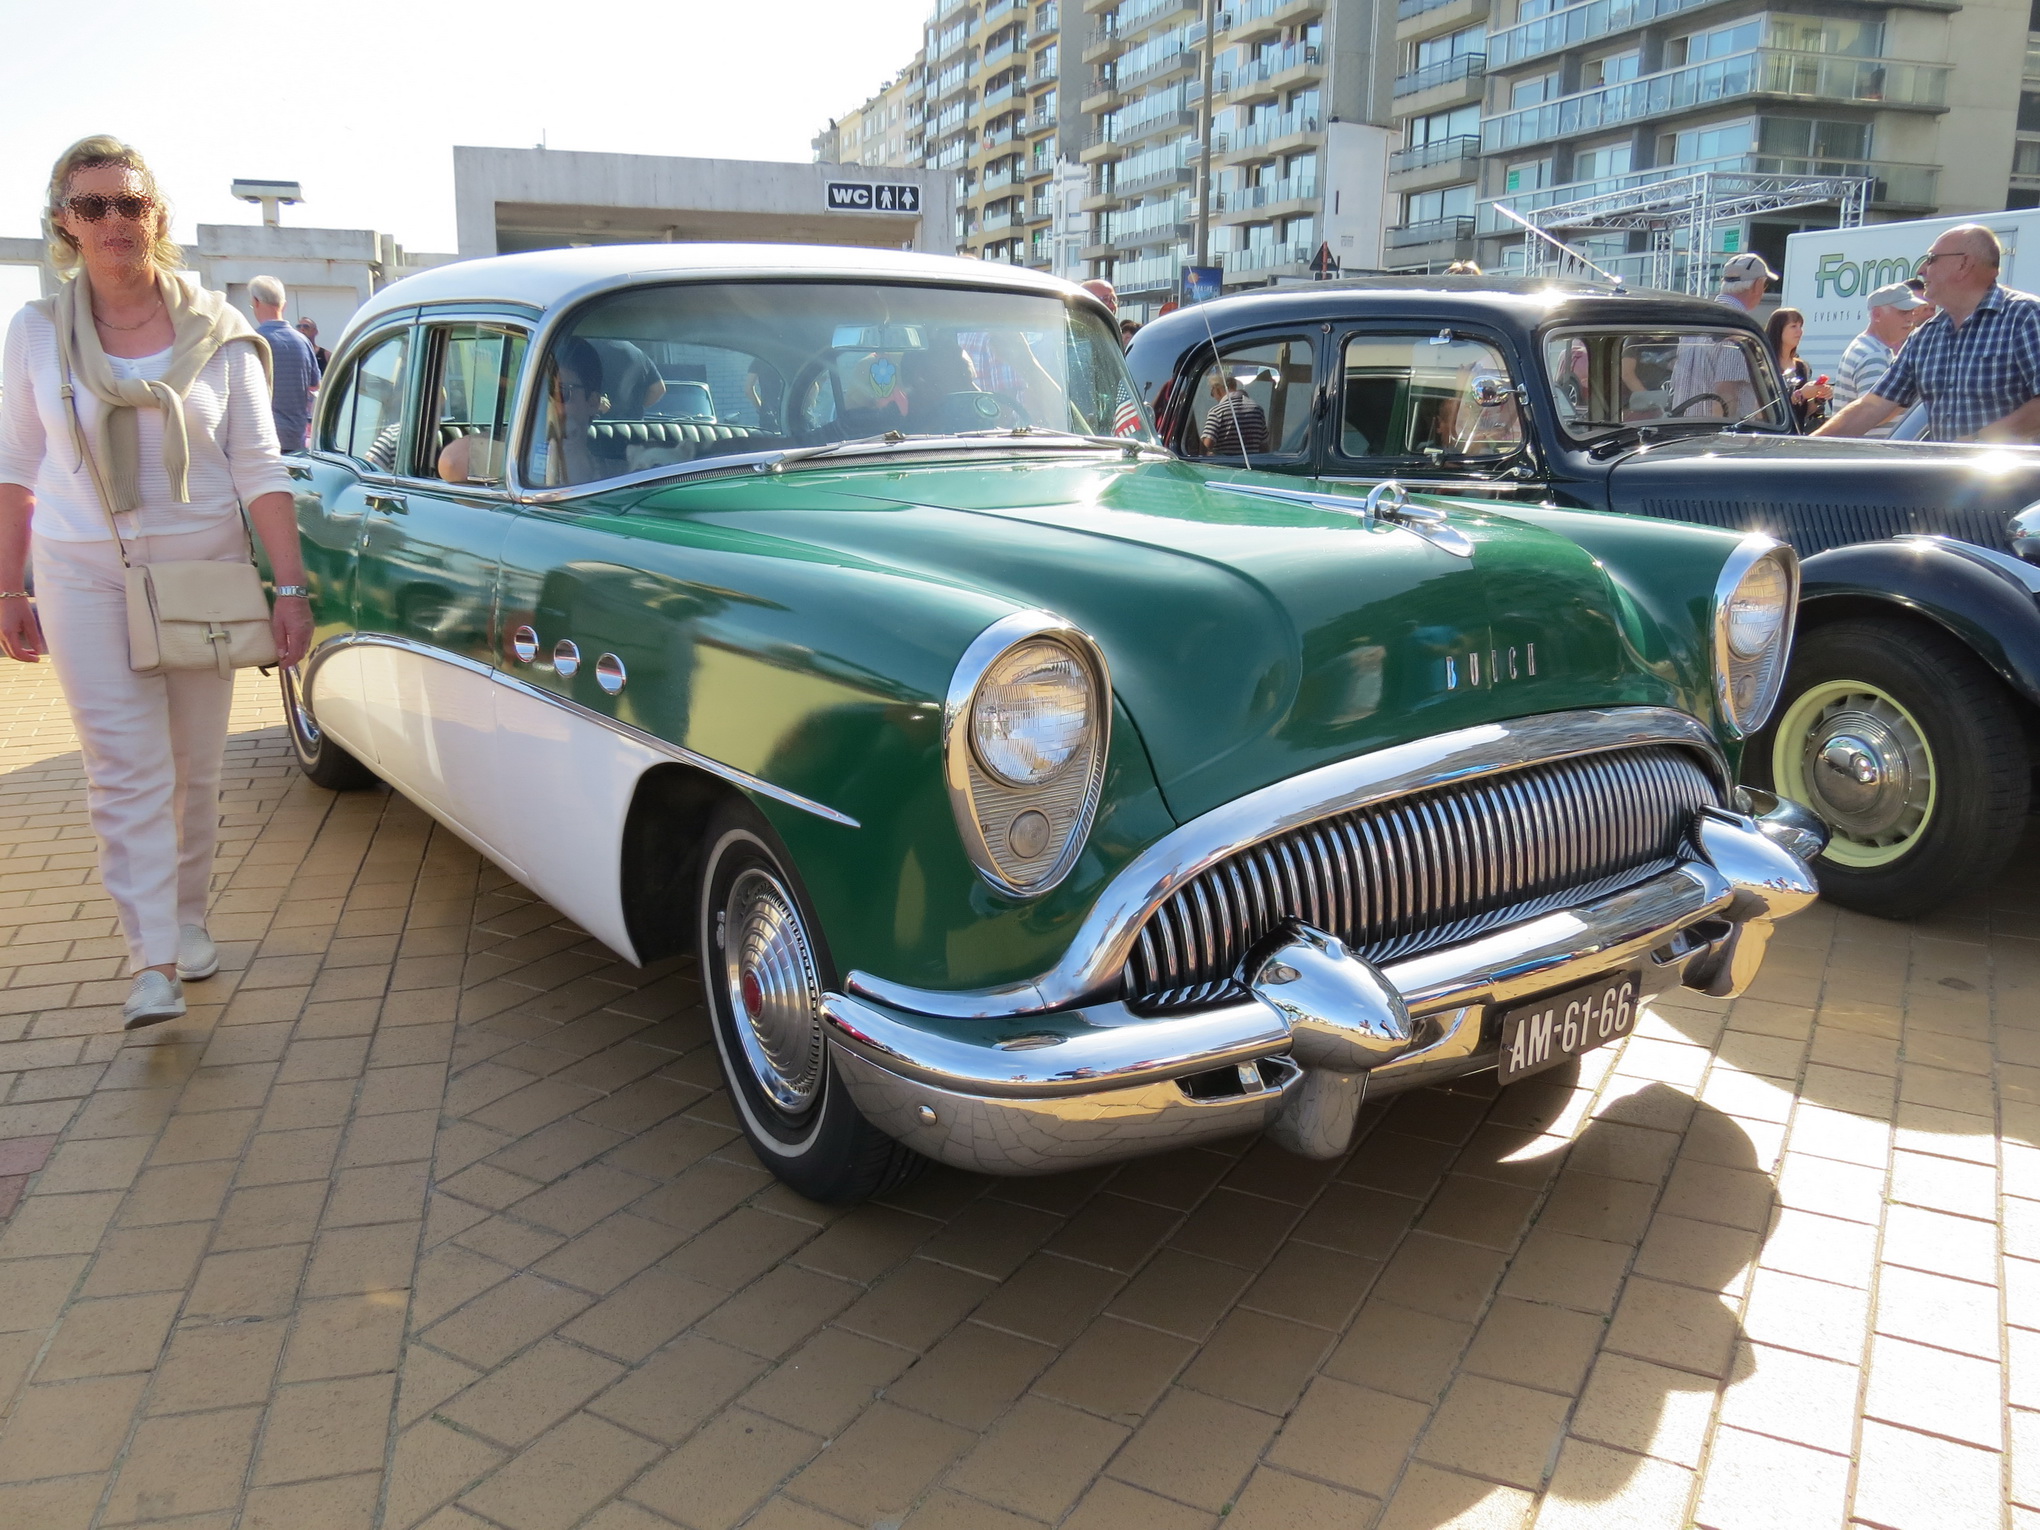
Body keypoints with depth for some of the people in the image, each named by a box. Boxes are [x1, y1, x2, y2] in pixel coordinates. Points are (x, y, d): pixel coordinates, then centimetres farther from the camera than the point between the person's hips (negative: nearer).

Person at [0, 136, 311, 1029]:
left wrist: (290, 588, -10)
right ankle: (153, 963, -8)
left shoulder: (217, 333, -2)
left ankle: (190, 925, 27)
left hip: (205, 568, 0)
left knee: (195, 770, 9)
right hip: (85, 577, 0)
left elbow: (259, 469, -4)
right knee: (127, 771, -7)